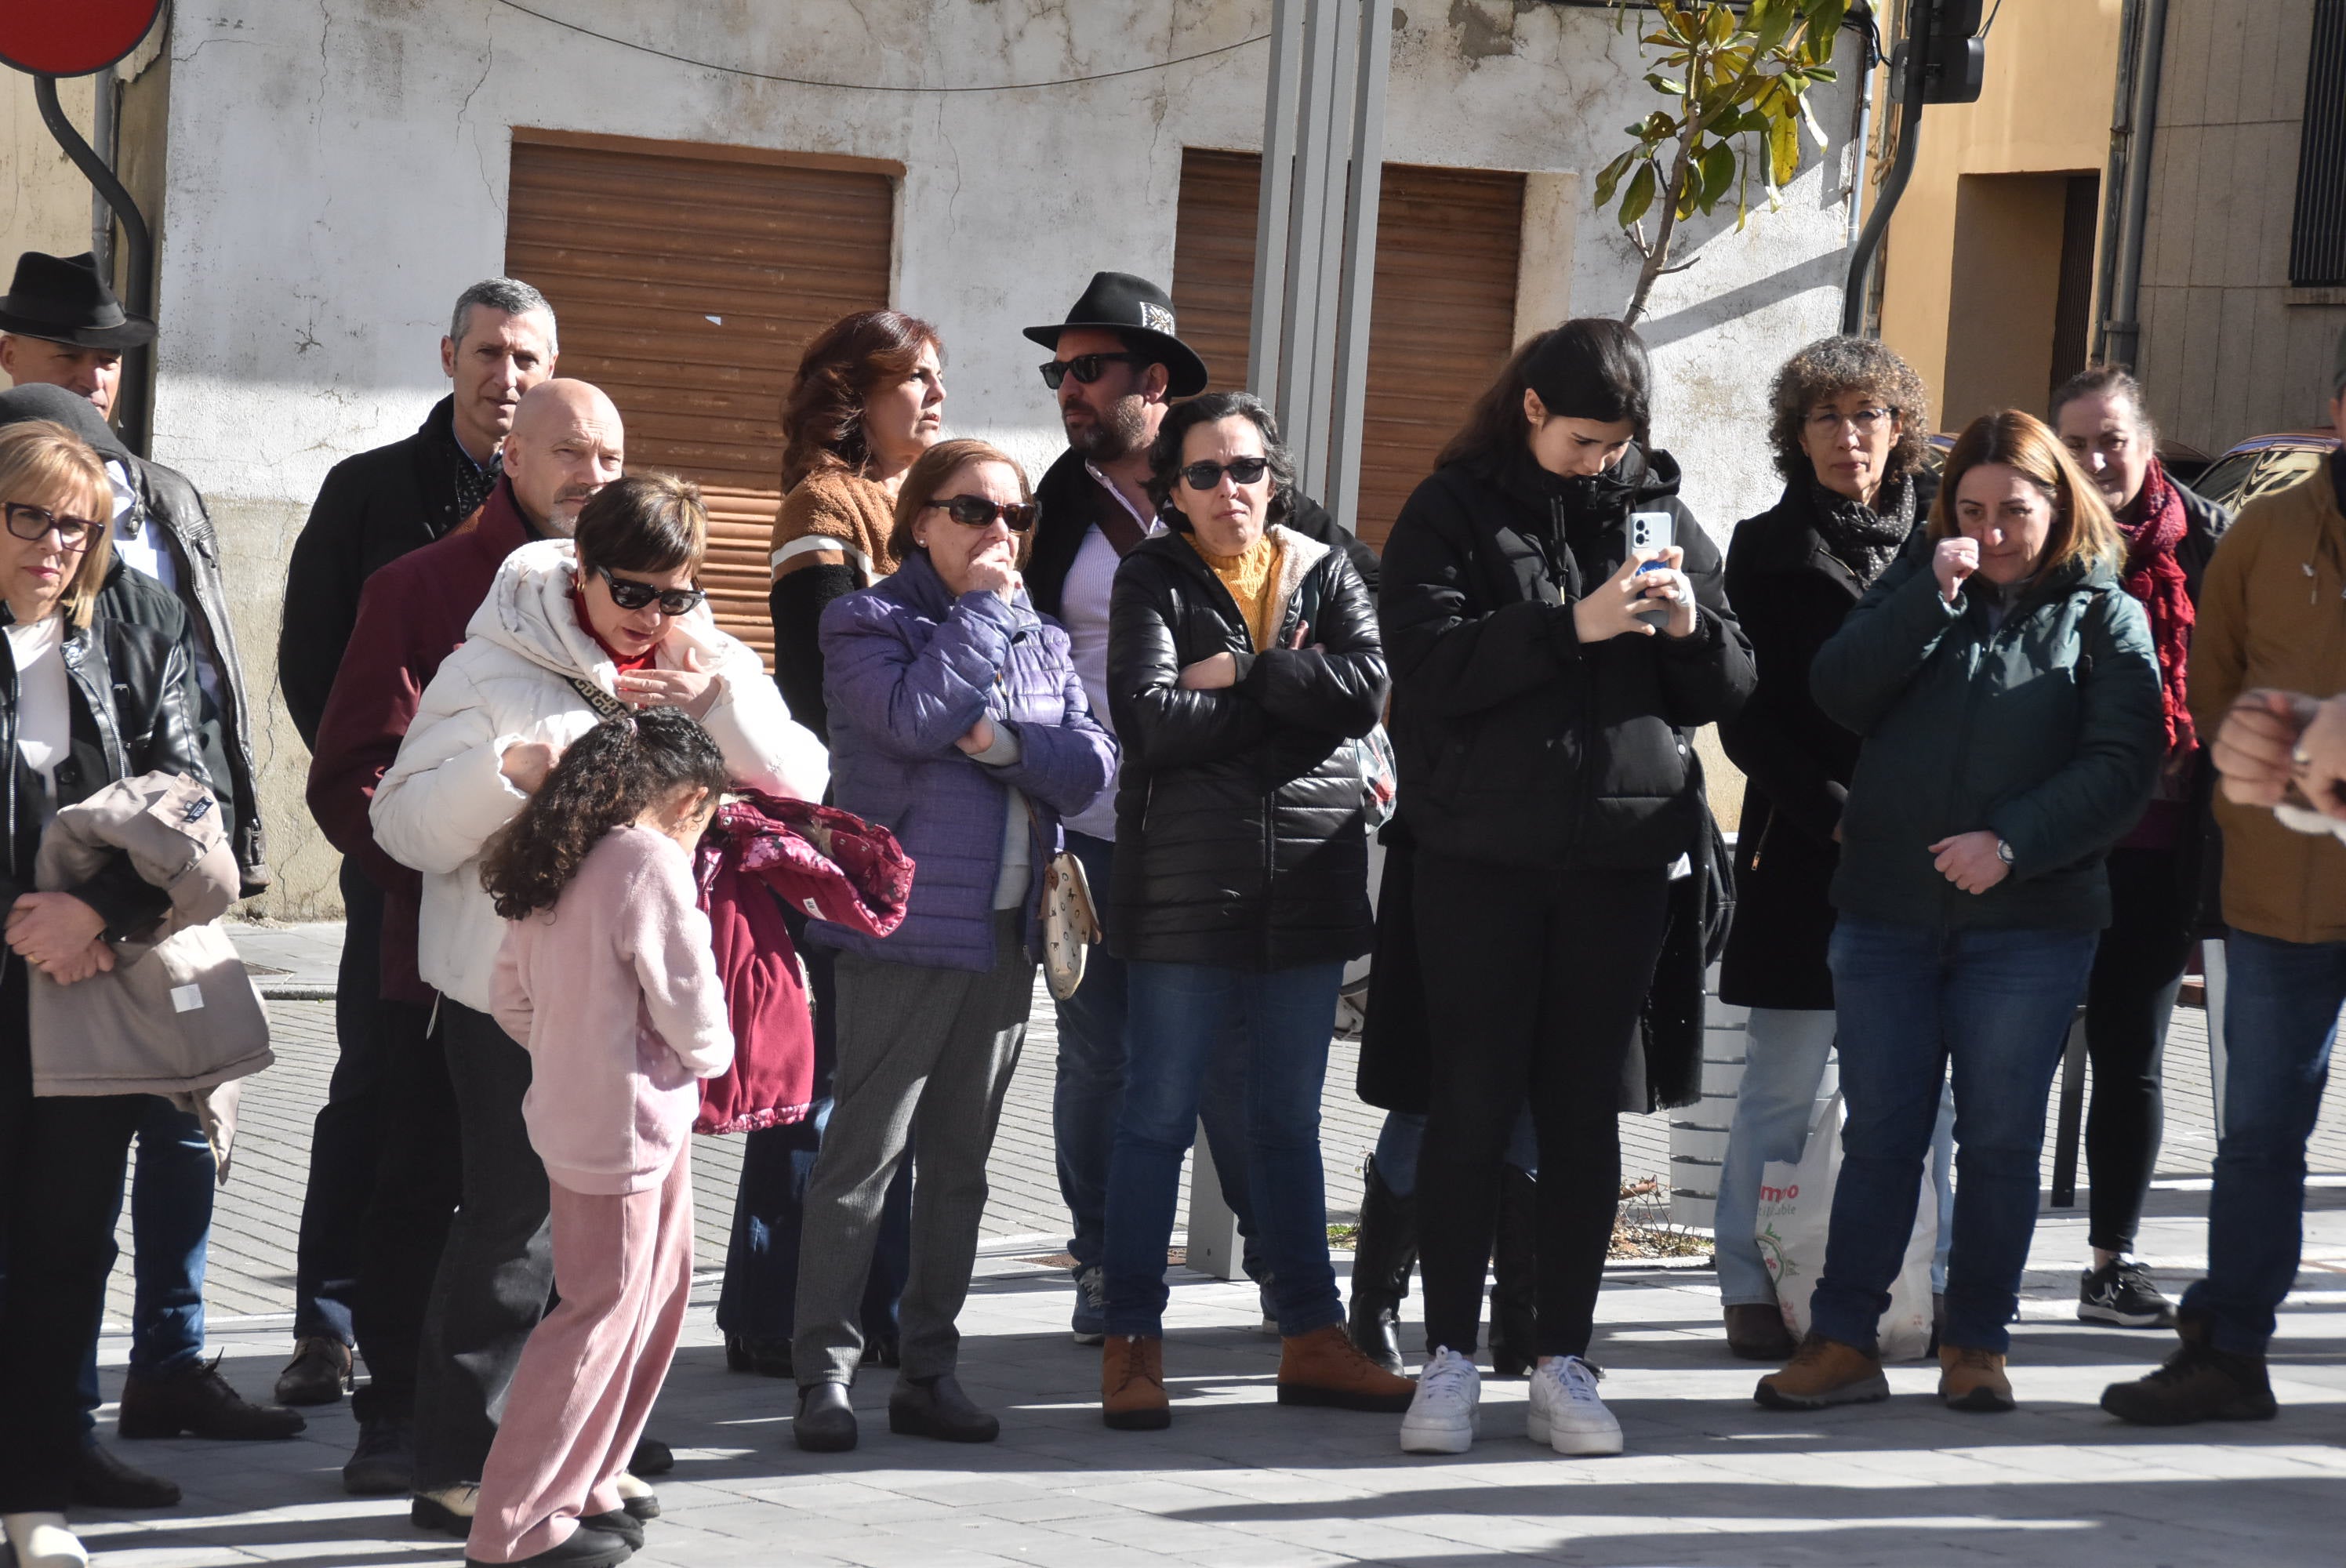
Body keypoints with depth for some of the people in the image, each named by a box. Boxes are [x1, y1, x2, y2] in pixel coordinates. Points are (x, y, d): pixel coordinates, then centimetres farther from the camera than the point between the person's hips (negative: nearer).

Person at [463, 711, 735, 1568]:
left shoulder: (551, 865, 8)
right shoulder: (652, 865, -18)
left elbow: (510, 998, 12)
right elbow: (689, 1009, -16)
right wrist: (709, 1054, 4)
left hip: (572, 1105, 9)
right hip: (629, 1120, -9)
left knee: (658, 1291, 19)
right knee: (603, 1314, -1)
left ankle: (587, 1490, 25)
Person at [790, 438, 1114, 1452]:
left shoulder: (1040, 640, 16)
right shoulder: (867, 624, -2)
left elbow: (1090, 769, 4)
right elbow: (917, 715, -21)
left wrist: (1007, 744, -13)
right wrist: (984, 608, -11)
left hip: (1005, 935, 6)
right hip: (902, 929, -6)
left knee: (960, 1163, 10)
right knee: (863, 1158, -7)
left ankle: (929, 1372, 17)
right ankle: (824, 1375, -2)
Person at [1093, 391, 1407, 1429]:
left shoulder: (1325, 573, 11)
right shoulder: (1153, 579, 2)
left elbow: (1366, 686, -8)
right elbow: (1147, 718, -14)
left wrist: (1240, 672, -12)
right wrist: (1290, 698, -9)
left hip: (1310, 875, 4)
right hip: (1186, 880, -3)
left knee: (1289, 1120, 11)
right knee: (1159, 1114, -1)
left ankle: (1311, 1340, 16)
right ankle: (1131, 1344, 4)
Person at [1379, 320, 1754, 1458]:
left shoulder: (1658, 512, 10)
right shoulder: (1454, 510, 1)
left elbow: (1731, 690, 10)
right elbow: (1427, 660, -13)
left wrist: (1691, 628, -11)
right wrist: (1572, 626, -21)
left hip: (1620, 852, 3)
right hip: (1484, 851, -2)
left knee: (1585, 1108, 6)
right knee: (1472, 1101, 1)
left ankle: (1565, 1363, 13)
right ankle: (1450, 1358, 10)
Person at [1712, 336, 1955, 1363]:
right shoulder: (1768, 548, 6)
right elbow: (1745, 719, 1)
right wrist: (1835, 812, -9)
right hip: (1805, 848, -2)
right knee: (1786, 1083, -1)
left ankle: (1924, 1285, 9)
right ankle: (1755, 1289, 6)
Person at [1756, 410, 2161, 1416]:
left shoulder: (2103, 616, 3)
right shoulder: (1916, 586, 11)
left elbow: (2121, 764, -7)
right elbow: (1838, 694, -5)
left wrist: (2013, 843, -18)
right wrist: (1932, 596, -13)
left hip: (2029, 924, -2)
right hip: (1887, 911, 2)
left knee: (2000, 1140, 5)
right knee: (1879, 1134, 4)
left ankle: (1976, 1345, 14)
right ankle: (1842, 1340, 8)